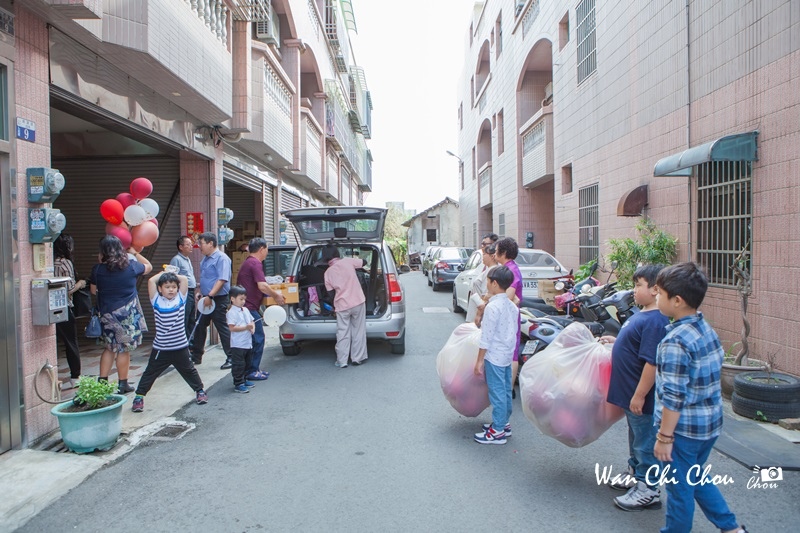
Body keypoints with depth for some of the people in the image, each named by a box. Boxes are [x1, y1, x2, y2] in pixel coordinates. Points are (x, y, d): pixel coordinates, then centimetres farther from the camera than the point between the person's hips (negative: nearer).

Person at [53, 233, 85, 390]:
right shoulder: (66, 263, -11)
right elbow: (69, 290, -14)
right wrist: (80, 284, 5)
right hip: (64, 309, -5)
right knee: (71, 342, 8)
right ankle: (75, 377, 17)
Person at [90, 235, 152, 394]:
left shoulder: (98, 269, -5)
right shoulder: (131, 266, -8)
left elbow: (93, 290, 8)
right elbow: (148, 266, 12)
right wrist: (134, 252, 18)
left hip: (107, 313, 2)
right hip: (128, 314, -2)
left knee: (110, 348, 17)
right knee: (124, 349, 6)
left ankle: (102, 381, 16)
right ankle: (123, 385, 14)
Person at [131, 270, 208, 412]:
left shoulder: (180, 299, 0)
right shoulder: (157, 301, -2)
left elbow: (184, 279, -8)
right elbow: (151, 281, -11)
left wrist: (173, 274, 7)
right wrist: (164, 273, 2)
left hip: (180, 347, 1)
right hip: (160, 348, -1)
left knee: (189, 371, 16)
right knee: (150, 373, 9)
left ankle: (200, 391, 32)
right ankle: (139, 396, 22)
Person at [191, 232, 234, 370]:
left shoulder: (221, 258, -15)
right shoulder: (205, 259, 14)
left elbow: (222, 279, -24)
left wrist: (210, 296, -27)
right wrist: (200, 293, 13)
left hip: (219, 300, -9)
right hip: (207, 299, 9)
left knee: (223, 329, -3)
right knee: (200, 327, 14)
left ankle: (231, 358, 6)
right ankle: (196, 356, 26)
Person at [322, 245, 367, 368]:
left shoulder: (327, 273, 1)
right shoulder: (348, 261, -3)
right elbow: (364, 262, 12)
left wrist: (334, 306, 18)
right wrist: (354, 265, 29)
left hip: (342, 305, 0)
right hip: (358, 302, 0)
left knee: (342, 334, 8)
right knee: (358, 331, 11)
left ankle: (342, 361, 10)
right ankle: (358, 358, 16)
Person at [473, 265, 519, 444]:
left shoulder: (492, 307, -20)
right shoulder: (512, 306, 7)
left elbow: (486, 337, -19)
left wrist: (479, 361, -13)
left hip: (494, 356, -9)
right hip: (508, 355, 9)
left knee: (497, 393, -1)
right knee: (505, 391, 17)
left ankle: (498, 431, 6)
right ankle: (504, 423, 30)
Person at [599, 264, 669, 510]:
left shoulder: (654, 321, -26)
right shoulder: (642, 315, 6)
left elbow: (652, 362, -28)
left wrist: (639, 395, -25)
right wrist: (615, 341, 13)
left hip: (642, 397, -10)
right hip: (630, 392, 10)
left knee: (645, 441, 5)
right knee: (636, 437, 24)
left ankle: (648, 490, 19)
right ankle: (635, 473, 41)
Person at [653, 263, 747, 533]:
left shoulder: (675, 341, -24)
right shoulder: (707, 329, 3)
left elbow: (673, 396, -24)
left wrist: (664, 437, -17)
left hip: (684, 428, -9)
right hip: (711, 423, 9)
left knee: (680, 488, 10)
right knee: (697, 479, 27)